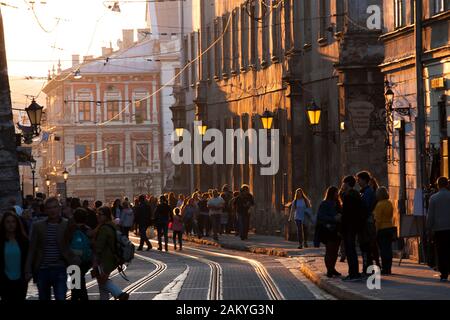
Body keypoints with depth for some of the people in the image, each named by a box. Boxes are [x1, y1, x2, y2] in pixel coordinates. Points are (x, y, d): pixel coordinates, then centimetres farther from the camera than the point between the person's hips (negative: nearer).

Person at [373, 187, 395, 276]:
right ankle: (388, 269, 13)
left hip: (382, 229, -7)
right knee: (388, 249, 9)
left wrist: (376, 231, -12)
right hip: (390, 227, 7)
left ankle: (385, 269, -4)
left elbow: (378, 220, -15)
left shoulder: (379, 204, -13)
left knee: (383, 249, -5)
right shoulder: (390, 204, 10)